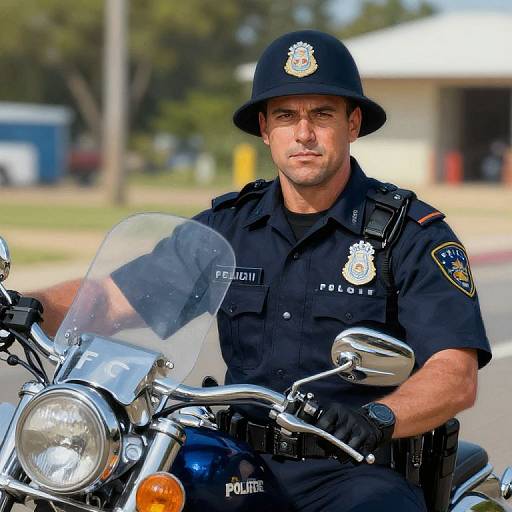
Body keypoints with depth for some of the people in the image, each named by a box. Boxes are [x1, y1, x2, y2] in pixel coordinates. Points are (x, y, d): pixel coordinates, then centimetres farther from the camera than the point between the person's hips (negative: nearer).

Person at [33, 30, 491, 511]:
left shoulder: (413, 232, -3)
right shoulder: (229, 224, 12)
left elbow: (457, 376, -14)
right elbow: (115, 296, 11)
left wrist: (376, 418, -33)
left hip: (361, 473, -4)